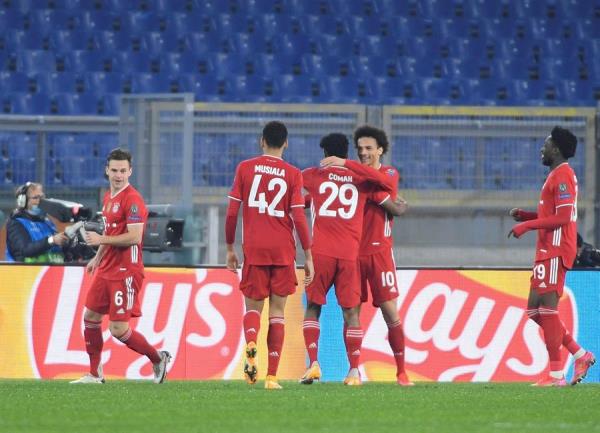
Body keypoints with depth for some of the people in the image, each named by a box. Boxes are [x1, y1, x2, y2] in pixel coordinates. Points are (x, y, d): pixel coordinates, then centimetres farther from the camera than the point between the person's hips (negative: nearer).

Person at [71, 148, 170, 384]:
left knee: (119, 329, -10)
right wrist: (97, 257, 25)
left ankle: (158, 358, 9)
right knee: (90, 318, 11)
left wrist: (100, 240, -20)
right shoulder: (109, 196, 14)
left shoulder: (132, 199, -15)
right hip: (106, 269, 9)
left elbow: (134, 237, -23)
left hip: (125, 272, -9)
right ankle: (95, 374, 20)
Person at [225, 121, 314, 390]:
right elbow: (299, 217, -3)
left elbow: (232, 212, 2)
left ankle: (250, 343, -22)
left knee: (253, 305, 11)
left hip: (253, 248, 0)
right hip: (283, 251, 0)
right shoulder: (292, 174, 0)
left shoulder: (245, 168, 3)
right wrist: (308, 257, 3)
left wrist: (230, 249, 13)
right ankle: (272, 375, 0)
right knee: (277, 310, 6)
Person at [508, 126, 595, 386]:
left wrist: (527, 225, -17)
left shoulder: (561, 176, -13)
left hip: (554, 253, -10)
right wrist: (525, 215, 13)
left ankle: (556, 375, -11)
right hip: (548, 252, 10)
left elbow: (563, 217, -20)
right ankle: (580, 355, 13)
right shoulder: (558, 175, 20)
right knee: (536, 309, 11)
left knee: (546, 307, -11)